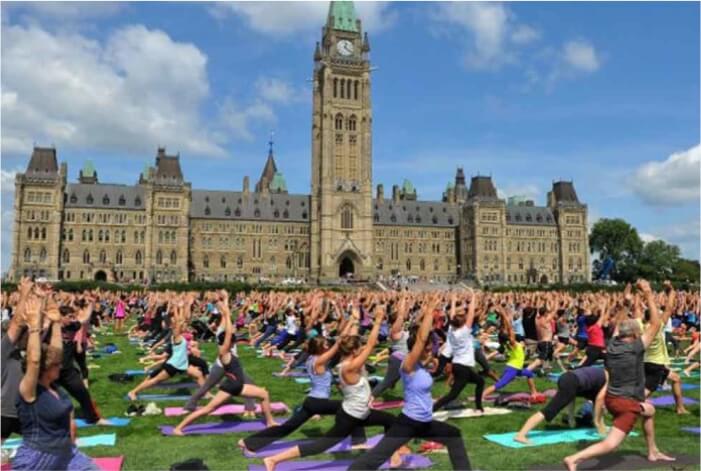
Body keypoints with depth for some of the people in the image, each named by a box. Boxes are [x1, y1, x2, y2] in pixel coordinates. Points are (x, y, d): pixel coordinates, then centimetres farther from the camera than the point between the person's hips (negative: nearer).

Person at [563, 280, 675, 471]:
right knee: (611, 443, -9)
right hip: (627, 403, -8)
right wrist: (649, 295, -11)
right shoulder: (635, 348, -17)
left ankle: (653, 452, 42)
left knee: (649, 410, 33)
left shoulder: (611, 344, -2)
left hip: (611, 398, 8)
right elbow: (655, 325, -13)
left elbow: (619, 326, 19)